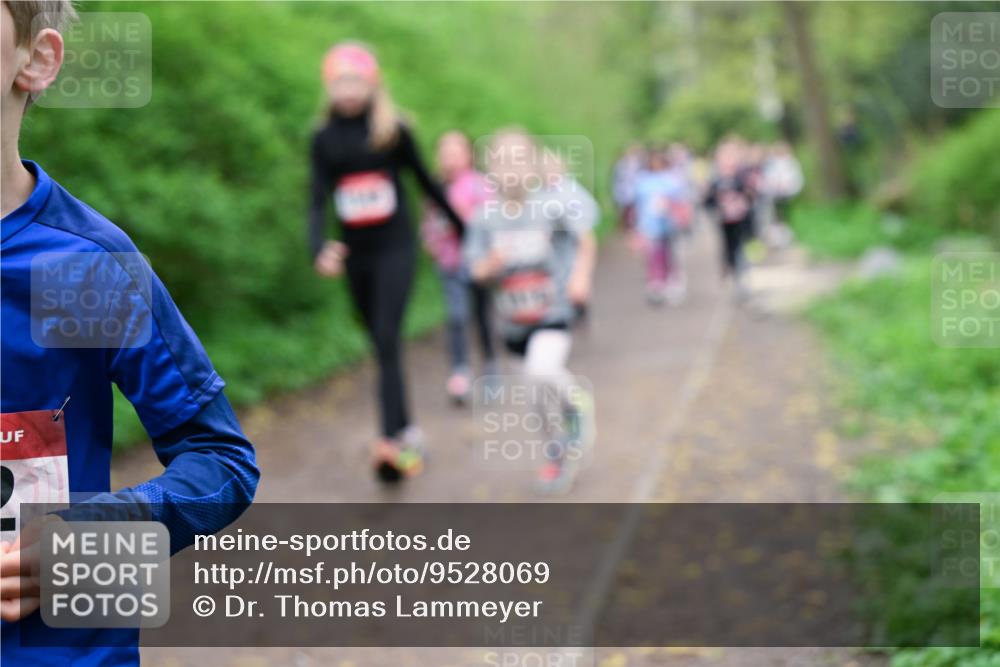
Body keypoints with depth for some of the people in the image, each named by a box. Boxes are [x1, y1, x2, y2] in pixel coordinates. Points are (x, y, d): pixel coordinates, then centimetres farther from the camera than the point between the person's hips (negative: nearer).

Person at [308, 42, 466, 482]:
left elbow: (425, 181, 7)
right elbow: (318, 200, -5)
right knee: (381, 347, 10)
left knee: (388, 341, -17)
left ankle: (391, 441, -24)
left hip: (394, 248, -4)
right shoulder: (324, 139, 3)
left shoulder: (392, 131, -4)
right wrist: (318, 249, -23)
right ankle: (408, 433, 20)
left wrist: (461, 227, 15)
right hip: (354, 255, 4)